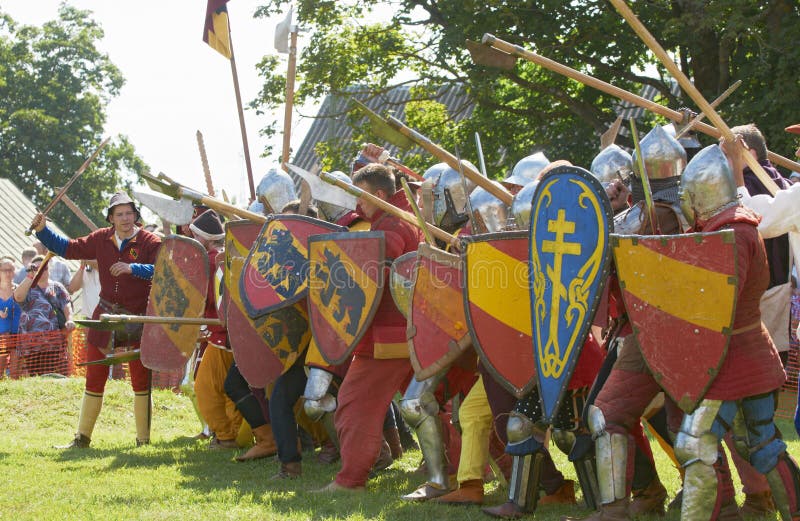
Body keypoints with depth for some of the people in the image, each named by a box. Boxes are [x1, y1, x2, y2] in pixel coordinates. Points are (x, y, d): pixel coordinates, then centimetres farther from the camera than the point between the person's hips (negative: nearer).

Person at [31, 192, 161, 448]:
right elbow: (68, 248, 11)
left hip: (138, 320, -4)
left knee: (141, 379, 4)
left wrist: (132, 268, -35)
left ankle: (143, 439, 12)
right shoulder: (101, 239, 4)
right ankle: (82, 438, 16)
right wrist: (42, 230, 2)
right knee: (94, 378, 8)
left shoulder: (149, 242, -10)